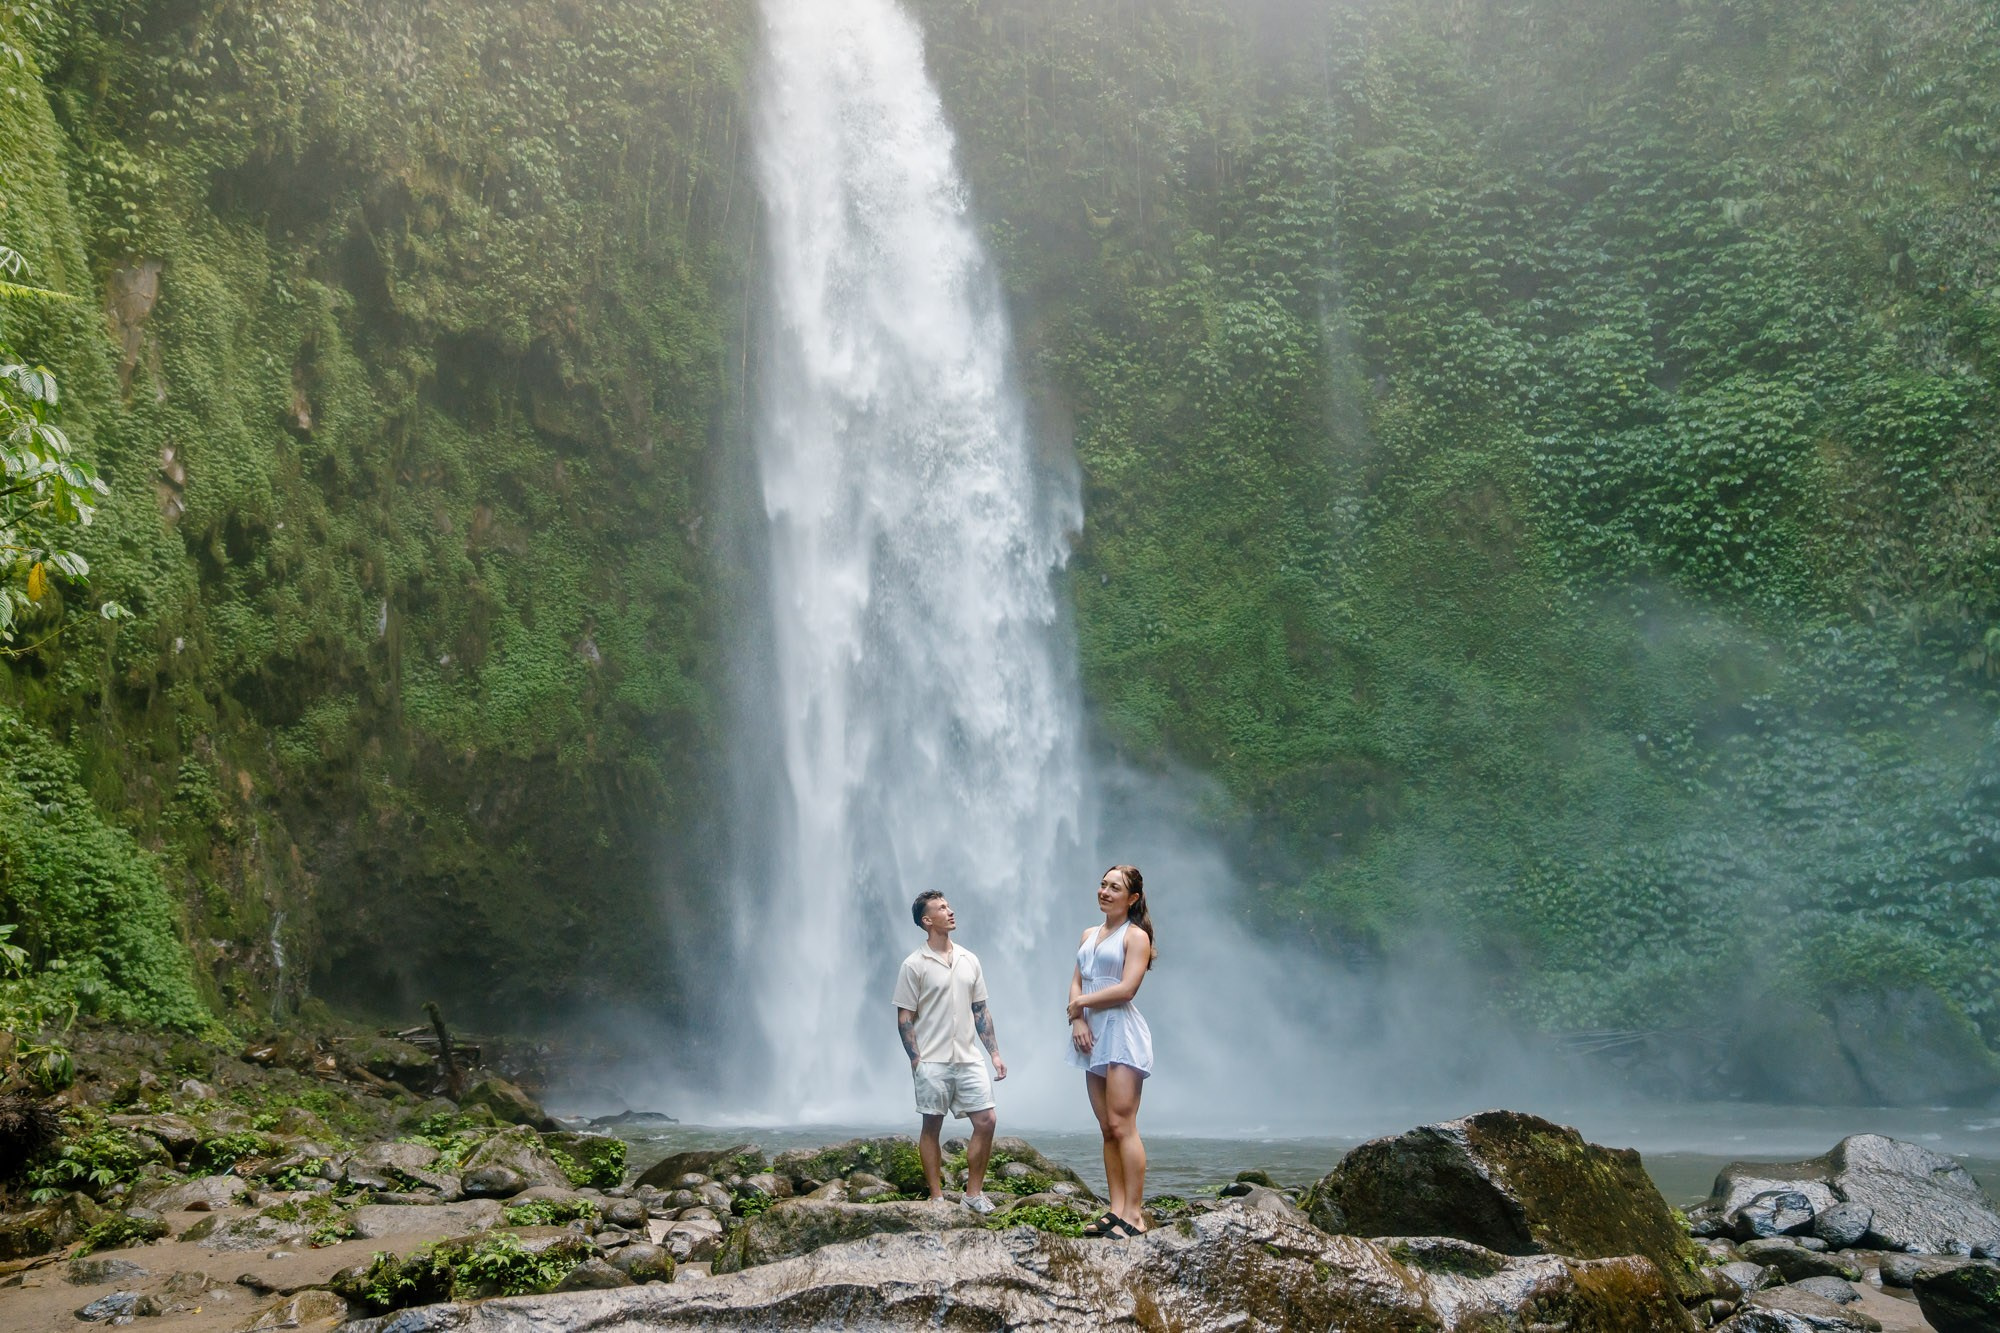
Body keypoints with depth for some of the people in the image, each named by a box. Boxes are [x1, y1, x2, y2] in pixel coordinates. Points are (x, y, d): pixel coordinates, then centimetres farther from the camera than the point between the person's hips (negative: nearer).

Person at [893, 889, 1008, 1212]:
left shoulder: (969, 960, 8)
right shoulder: (914, 965, -7)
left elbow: (980, 1011, 12)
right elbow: (904, 1018, -6)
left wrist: (995, 1053, 7)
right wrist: (916, 1061, -12)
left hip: (969, 1059, 5)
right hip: (932, 1062, -4)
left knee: (986, 1121, 0)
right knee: (931, 1127, 5)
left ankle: (974, 1192, 13)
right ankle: (937, 1197, 14)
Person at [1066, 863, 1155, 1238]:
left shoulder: (1136, 936, -4)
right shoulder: (1089, 936, 19)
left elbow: (1126, 989, -14)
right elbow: (1076, 983, 13)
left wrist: (1080, 1003, -5)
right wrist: (1078, 1019, -6)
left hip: (1121, 1032, -8)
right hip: (1092, 1035, 8)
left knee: (1122, 1126, -12)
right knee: (1107, 1130, 6)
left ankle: (1134, 1214, -10)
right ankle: (1116, 1210, 8)